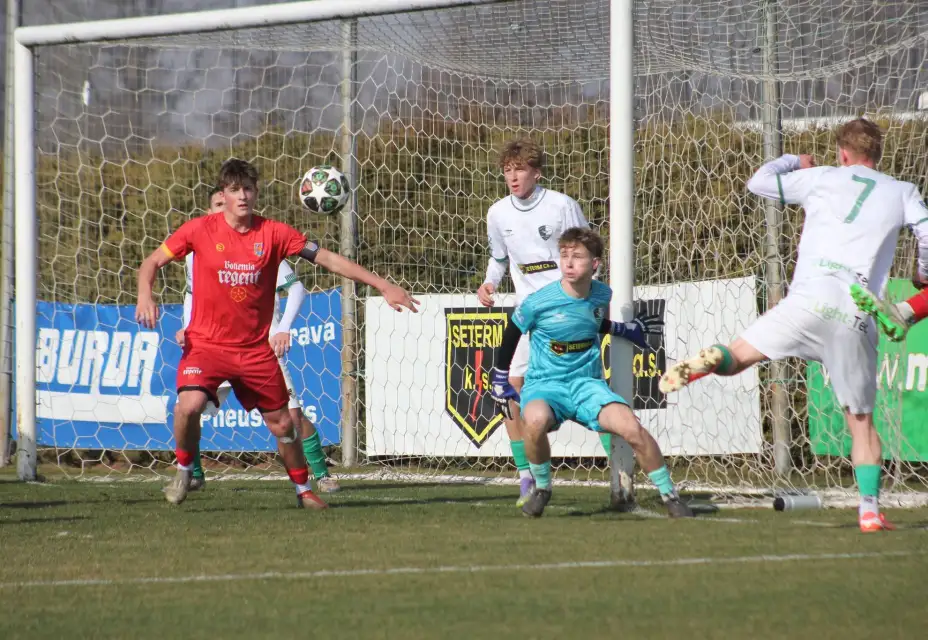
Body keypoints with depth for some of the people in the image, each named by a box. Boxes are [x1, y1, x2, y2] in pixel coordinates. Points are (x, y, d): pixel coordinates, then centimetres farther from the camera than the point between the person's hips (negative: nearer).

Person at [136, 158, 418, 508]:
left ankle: (303, 489, 31)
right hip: (206, 343, -2)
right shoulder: (200, 229, -5)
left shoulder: (273, 233, -3)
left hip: (255, 348, 2)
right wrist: (145, 295, -17)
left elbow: (328, 259, -1)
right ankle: (184, 471, 1)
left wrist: (383, 286, -3)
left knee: (282, 423, 7)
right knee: (189, 404, -26)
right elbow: (152, 262, 4)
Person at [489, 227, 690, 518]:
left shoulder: (602, 294, -2)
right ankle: (541, 488, -10)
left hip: (587, 384, 3)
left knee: (631, 427, -24)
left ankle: (670, 496, -5)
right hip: (544, 385, -3)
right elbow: (511, 333, 5)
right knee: (536, 420, -39)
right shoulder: (538, 302, -14)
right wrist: (500, 378, 10)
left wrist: (622, 329, 19)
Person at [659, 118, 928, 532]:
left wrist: (794, 161, 44)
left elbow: (759, 182, 23)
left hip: (810, 300, -1)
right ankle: (870, 510, 3)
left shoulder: (822, 177, 15)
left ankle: (707, 362, -30)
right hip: (857, 320, 1)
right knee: (861, 420, 12)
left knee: (735, 358, 6)